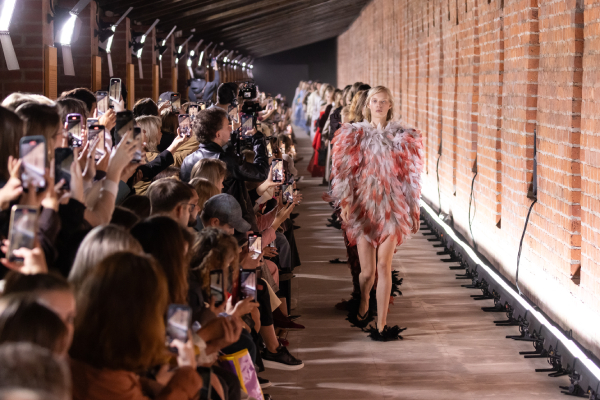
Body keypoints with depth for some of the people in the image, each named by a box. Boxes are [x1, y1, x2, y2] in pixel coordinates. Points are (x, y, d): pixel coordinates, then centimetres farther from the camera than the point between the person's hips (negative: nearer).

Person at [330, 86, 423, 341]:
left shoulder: (403, 137, 7)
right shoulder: (355, 135, 7)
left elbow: (410, 176, 9)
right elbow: (346, 171, 5)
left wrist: (413, 210, 8)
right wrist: (344, 203, -5)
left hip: (391, 208, 0)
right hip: (363, 207, 0)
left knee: (383, 265, -7)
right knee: (367, 270, 1)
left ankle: (381, 325, -2)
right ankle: (363, 305, 33)